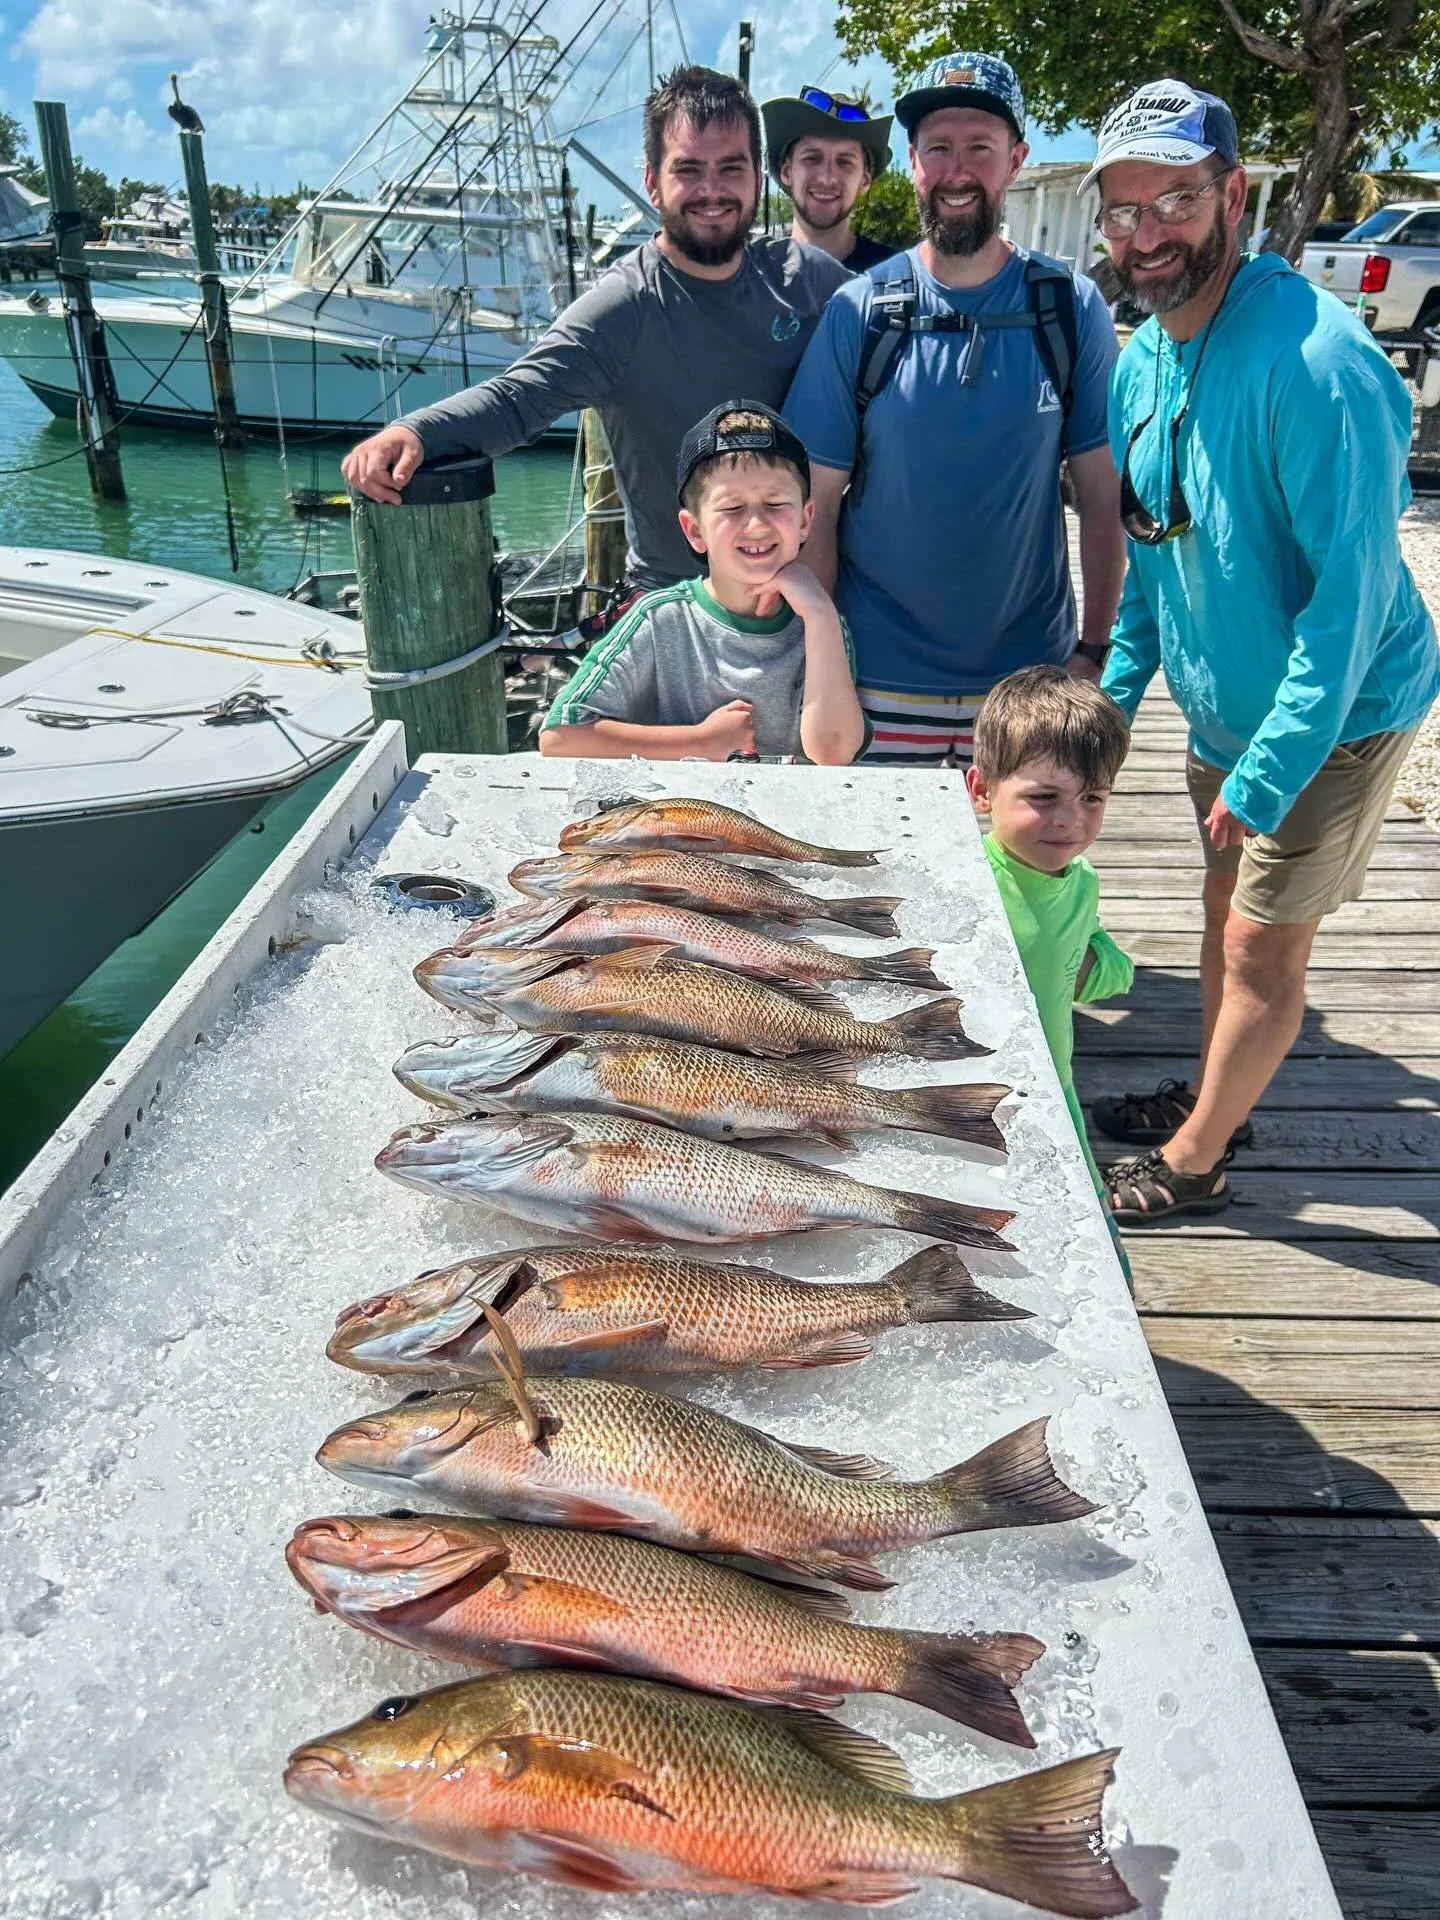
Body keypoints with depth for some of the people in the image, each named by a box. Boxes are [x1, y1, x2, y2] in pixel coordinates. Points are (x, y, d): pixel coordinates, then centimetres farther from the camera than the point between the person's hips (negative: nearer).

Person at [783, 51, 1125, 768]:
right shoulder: (856, 312, -3)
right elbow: (817, 503, -2)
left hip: (1029, 680, 1)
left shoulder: (1072, 310, 0)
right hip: (880, 682, -1)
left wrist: (1095, 652, -3)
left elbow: (1102, 494, 2)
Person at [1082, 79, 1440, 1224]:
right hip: (1225, 700, 8)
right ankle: (1211, 1104, 39)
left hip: (1333, 711, -7)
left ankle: (1192, 1163, 20)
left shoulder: (1317, 364, -28)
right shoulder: (1145, 358, -1)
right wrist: (1114, 697, 5)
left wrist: (1264, 778, -26)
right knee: (1229, 907, 19)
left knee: (1261, 946, 3)